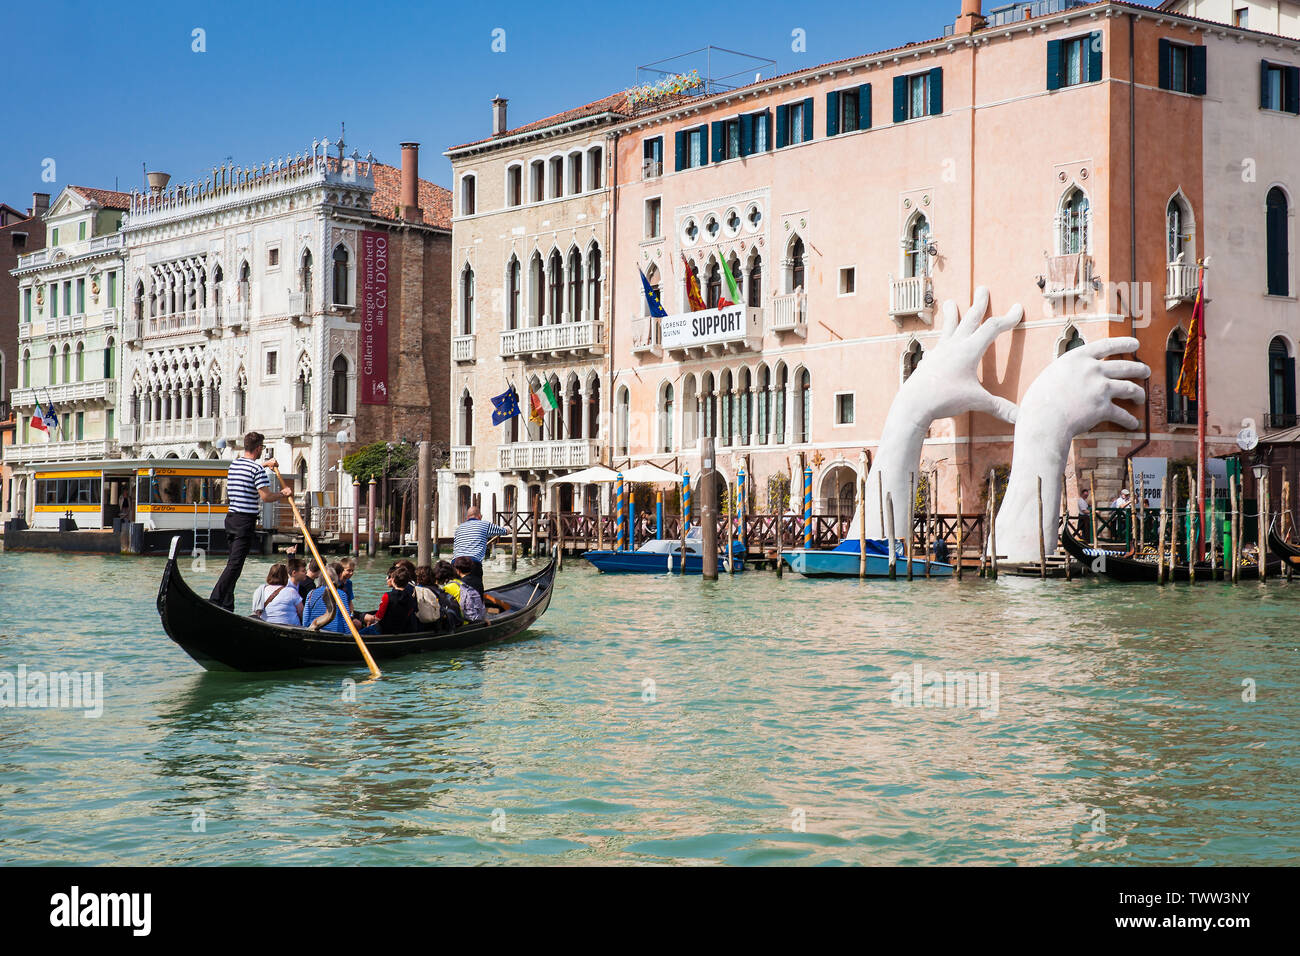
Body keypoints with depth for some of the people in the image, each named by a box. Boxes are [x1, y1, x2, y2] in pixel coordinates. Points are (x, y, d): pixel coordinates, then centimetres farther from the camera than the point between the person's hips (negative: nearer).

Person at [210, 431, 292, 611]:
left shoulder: (234, 464, 13)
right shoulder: (257, 469, -13)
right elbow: (265, 496, -18)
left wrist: (265, 464, 45)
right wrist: (283, 494, -1)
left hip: (230, 518, 8)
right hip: (245, 521, -8)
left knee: (233, 562, 13)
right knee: (235, 564, -9)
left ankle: (227, 606, 11)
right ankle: (215, 601, -18)